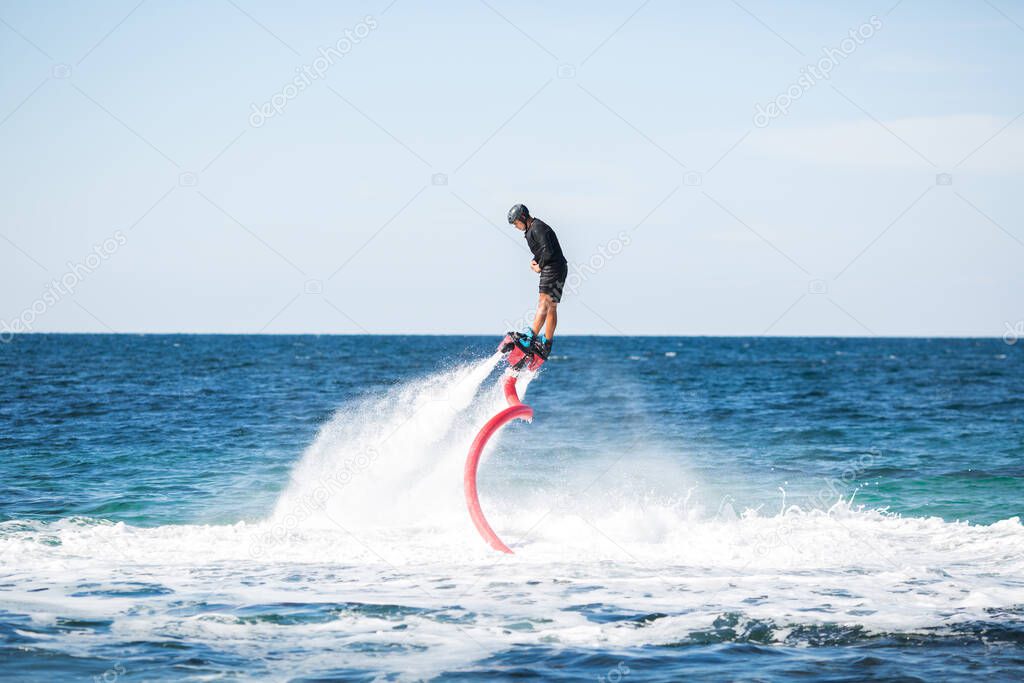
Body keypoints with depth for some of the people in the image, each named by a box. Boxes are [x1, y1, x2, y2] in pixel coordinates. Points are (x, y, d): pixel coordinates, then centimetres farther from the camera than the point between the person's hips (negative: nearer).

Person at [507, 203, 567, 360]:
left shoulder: (538, 228, -13)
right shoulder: (532, 229, 20)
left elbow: (548, 252, -22)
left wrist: (539, 267, -9)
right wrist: (535, 261, 8)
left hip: (554, 268, -11)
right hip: (552, 269, 11)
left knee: (544, 304, -19)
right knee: (551, 307, 11)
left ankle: (532, 337, -29)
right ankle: (546, 344, 14)